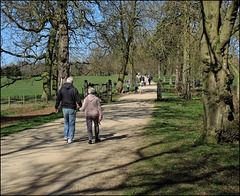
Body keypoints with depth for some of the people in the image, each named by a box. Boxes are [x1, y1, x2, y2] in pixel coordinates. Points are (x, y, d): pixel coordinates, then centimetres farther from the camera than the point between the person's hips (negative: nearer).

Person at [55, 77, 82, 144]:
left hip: (64, 108, 3)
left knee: (66, 122, 22)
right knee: (71, 124, 6)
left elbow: (58, 99, 2)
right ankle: (70, 138, 5)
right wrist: (81, 106, 5)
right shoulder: (74, 89, -9)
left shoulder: (62, 89, 1)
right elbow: (78, 100, -10)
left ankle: (66, 136, 15)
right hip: (72, 109, -3)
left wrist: (56, 107, 12)